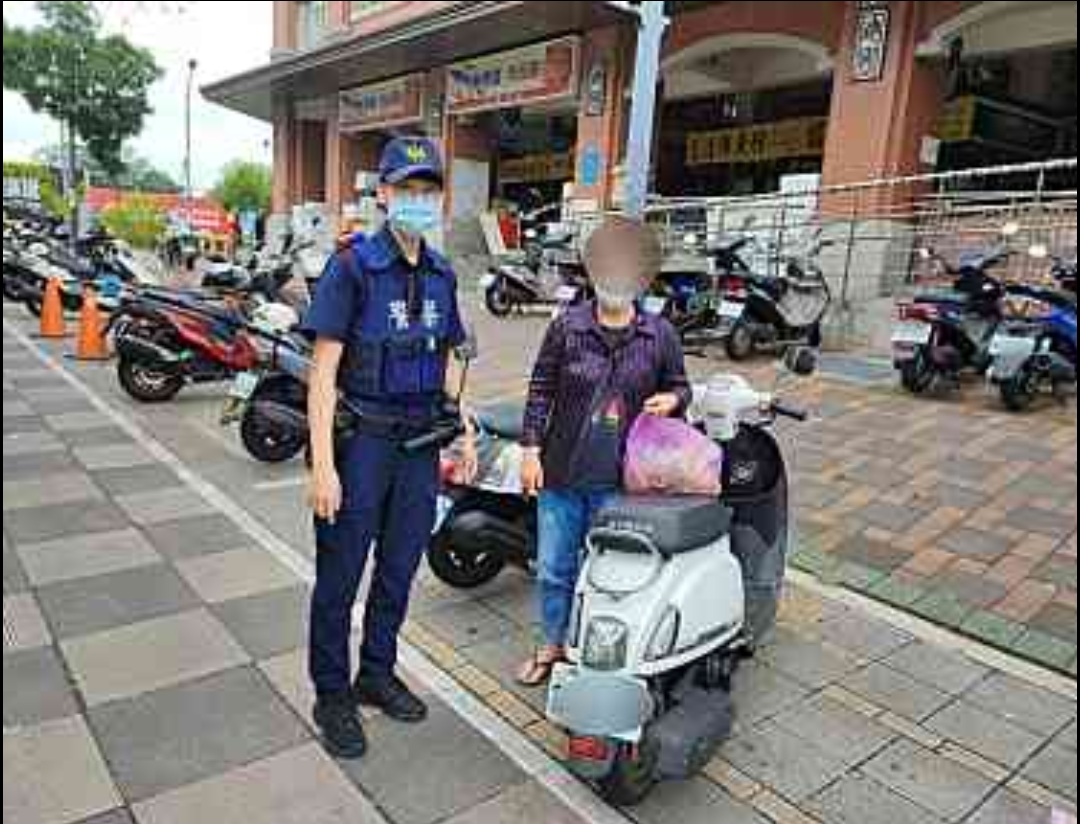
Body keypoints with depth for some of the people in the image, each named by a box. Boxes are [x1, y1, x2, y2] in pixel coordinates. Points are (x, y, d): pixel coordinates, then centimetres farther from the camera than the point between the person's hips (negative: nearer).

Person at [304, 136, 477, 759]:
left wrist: (465, 432, 11)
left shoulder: (441, 274, 9)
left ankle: (377, 673, 36)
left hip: (421, 442, 6)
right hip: (362, 442, -5)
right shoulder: (353, 266, -10)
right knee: (341, 575, 7)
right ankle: (332, 695, 25)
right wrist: (323, 465, -18)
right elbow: (323, 372, -13)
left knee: (399, 570, 16)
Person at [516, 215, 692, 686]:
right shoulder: (567, 327, -1)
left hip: (619, 479, 0)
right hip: (562, 472, 1)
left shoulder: (660, 335, 1)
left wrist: (671, 400, -10)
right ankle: (553, 645, 34)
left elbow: (680, 385, 14)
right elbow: (540, 390, 1)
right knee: (554, 567, 12)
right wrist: (531, 449, -4)